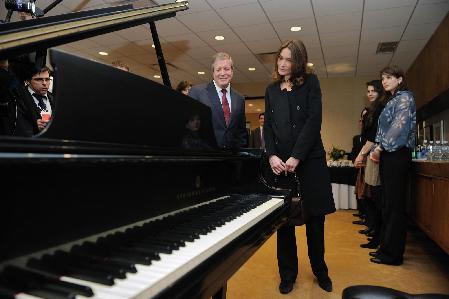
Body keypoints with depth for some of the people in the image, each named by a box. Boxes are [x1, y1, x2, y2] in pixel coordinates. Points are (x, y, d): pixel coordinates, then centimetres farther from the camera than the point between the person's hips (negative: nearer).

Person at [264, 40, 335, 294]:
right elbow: (268, 126, 7)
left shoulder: (310, 83, 3)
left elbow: (314, 121, -8)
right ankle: (288, 274, 21)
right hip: (280, 163, 3)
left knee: (315, 218, 8)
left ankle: (320, 270, 29)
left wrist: (296, 157, -15)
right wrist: (272, 155, -10)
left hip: (310, 160, -2)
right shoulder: (272, 90, 13)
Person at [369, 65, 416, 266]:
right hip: (388, 155, 9)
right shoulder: (392, 101, 22)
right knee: (388, 204, 10)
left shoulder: (405, 97, -3)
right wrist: (376, 150, 8)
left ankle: (393, 254, 3)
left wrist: (380, 147, -14)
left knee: (394, 205, -5)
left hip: (397, 155, -9)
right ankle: (387, 247, 19)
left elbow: (400, 126, -17)